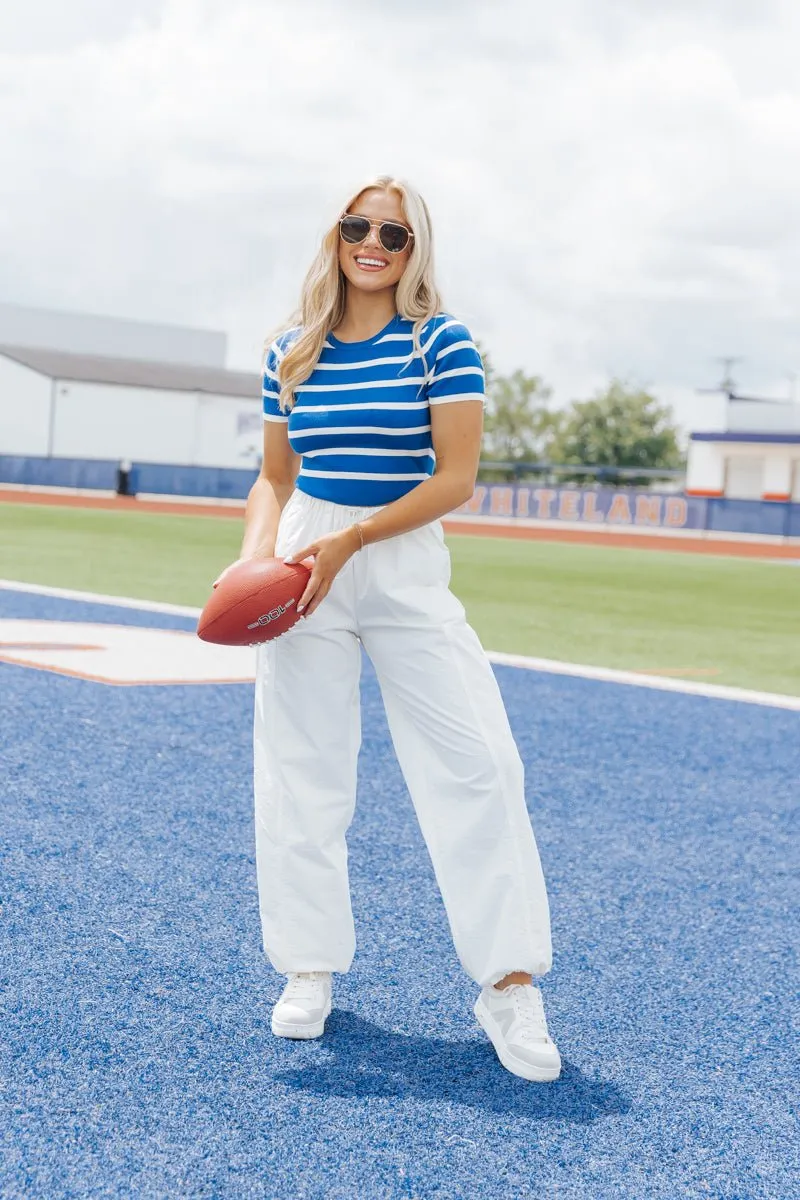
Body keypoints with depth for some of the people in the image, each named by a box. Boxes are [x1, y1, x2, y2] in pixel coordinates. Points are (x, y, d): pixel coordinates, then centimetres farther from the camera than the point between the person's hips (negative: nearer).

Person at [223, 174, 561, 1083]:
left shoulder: (440, 342, -4)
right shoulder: (292, 353, 7)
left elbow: (456, 477, -10)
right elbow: (275, 478, 13)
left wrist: (348, 542, -17)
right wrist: (256, 557, -6)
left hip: (406, 567, -3)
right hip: (306, 565, 3)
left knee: (477, 765, -10)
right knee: (299, 774, 5)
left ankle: (508, 983, 0)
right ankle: (311, 964, 21)